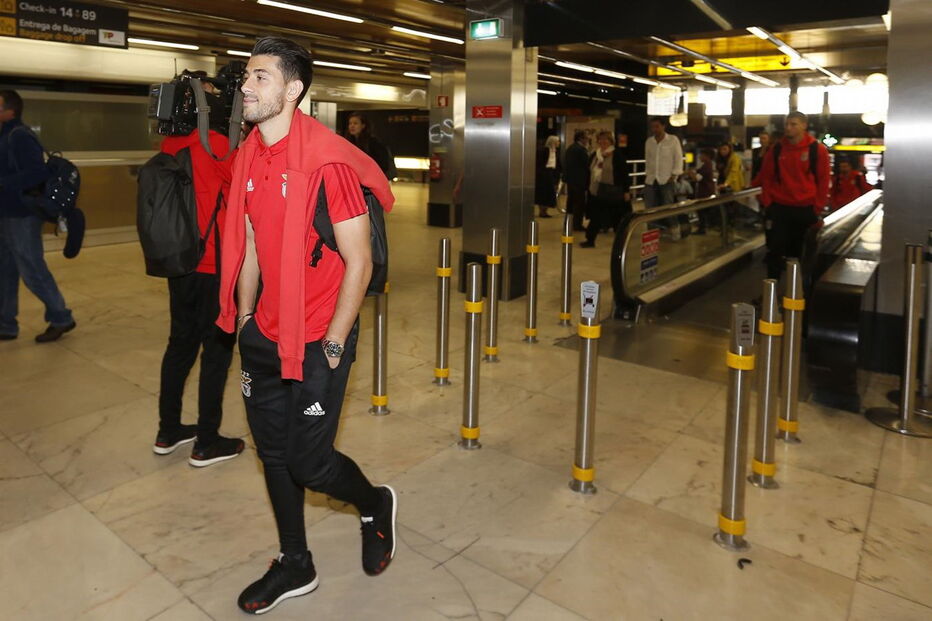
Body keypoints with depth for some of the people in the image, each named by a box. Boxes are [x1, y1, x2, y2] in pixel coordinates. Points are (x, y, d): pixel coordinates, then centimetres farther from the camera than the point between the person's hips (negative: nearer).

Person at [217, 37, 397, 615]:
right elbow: (250, 248, 13)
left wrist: (332, 346, -14)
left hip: (318, 339, -7)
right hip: (265, 337, 7)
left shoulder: (328, 159, -17)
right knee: (275, 454, 15)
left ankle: (376, 505, 34)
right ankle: (295, 566, 35)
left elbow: (359, 262, -16)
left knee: (309, 464, 1)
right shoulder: (249, 157, 5)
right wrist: (244, 320, 12)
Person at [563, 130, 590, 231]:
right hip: (579, 180, -9)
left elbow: (565, 164, 16)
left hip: (569, 179, 9)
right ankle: (577, 224, -4)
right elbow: (586, 165, -15)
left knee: (571, 201, 15)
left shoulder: (569, 148, 12)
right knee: (579, 202, -4)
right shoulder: (581, 149, -16)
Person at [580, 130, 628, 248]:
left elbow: (624, 173, -7)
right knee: (595, 216, 9)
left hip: (613, 192, -5)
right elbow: (589, 172, 17)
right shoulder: (594, 155, 12)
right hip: (596, 192, 5)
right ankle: (590, 240, 16)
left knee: (617, 218, 3)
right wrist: (588, 187, 14)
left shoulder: (617, 155, -5)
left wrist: (626, 191, -11)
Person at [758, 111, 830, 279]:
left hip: (806, 209, -1)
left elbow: (823, 180, -1)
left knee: (801, 252, 10)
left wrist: (817, 207, -5)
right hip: (779, 208, 1)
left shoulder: (817, 149, -4)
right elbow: (766, 176, 9)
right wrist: (768, 202, 2)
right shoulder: (777, 148, 2)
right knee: (775, 250, 0)